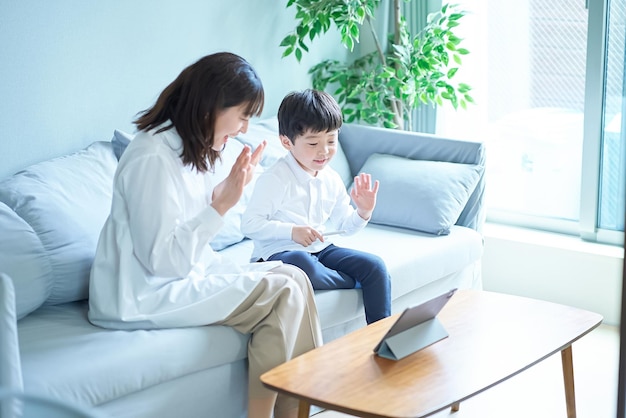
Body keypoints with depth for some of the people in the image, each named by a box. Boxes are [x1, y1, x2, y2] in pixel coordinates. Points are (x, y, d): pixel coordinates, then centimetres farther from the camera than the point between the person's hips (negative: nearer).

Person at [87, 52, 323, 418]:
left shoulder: (192, 149, 8)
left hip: (186, 273, 10)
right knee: (282, 292, -16)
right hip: (143, 297, -10)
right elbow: (164, 262, -22)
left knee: (293, 276, -2)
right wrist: (222, 205, -23)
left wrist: (232, 188, 1)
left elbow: (194, 236, 10)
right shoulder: (153, 159, -21)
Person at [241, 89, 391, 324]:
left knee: (375, 266, -9)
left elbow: (344, 226, 17)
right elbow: (249, 225, -17)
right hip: (280, 251, -6)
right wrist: (291, 231, -26)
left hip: (321, 249, 7)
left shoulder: (332, 180, 8)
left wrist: (363, 212, -4)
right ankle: (354, 283, -12)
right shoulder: (275, 179, -14)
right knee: (304, 266, -41)